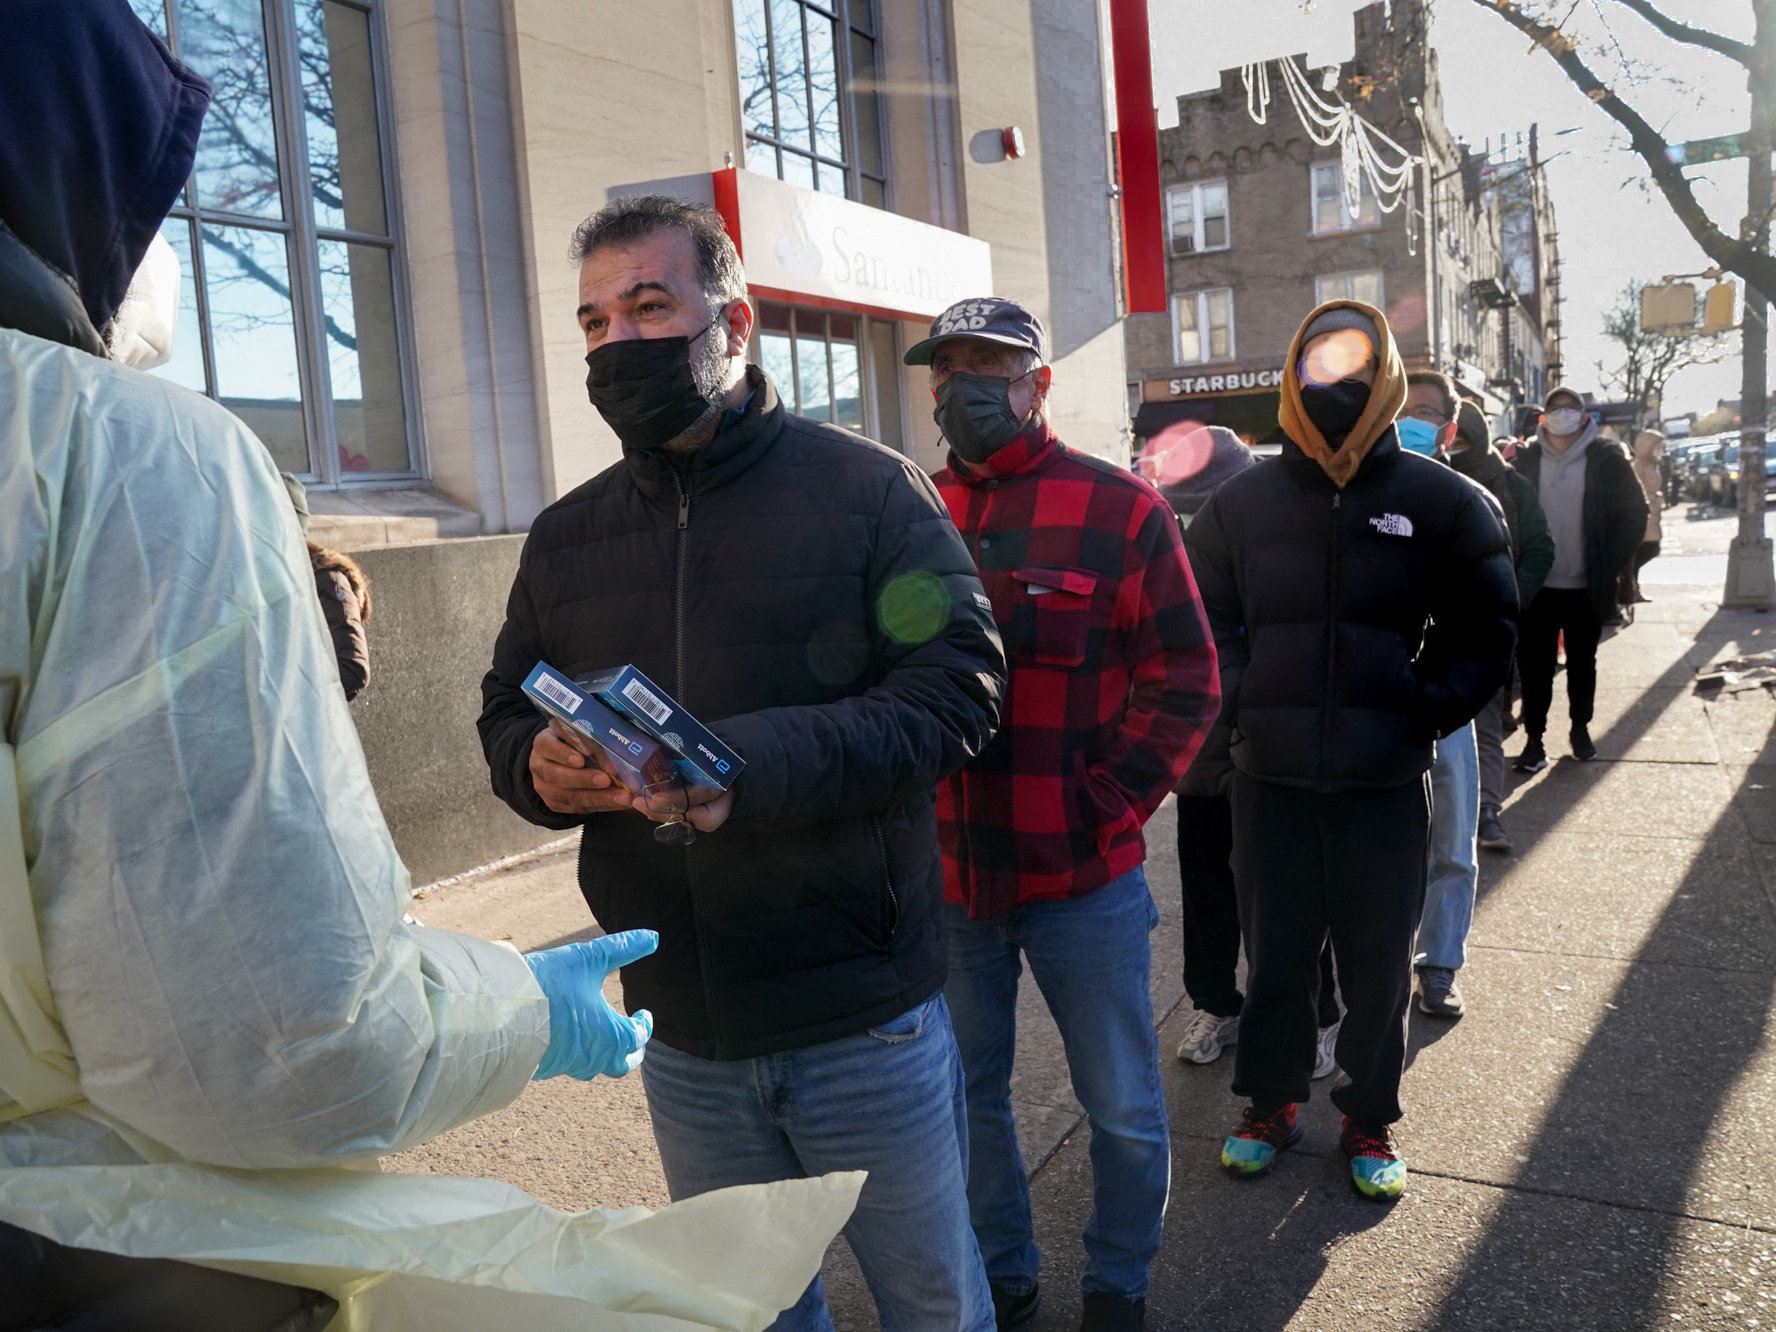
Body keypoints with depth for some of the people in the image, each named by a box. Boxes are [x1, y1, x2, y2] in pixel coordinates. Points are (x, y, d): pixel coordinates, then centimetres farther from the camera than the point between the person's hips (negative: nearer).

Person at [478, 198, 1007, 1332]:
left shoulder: (865, 490, -8)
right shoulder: (566, 537, 7)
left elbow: (960, 685, -15)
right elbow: (506, 718, 12)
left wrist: (761, 763, -29)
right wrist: (538, 766, -13)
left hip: (865, 1018, -4)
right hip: (680, 1031, 4)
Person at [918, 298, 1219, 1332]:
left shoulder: (1120, 508, -5)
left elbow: (1184, 683, -6)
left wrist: (1105, 806, -13)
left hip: (1083, 877, -3)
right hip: (943, 875, 3)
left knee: (1123, 1107, 13)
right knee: (967, 1094, 19)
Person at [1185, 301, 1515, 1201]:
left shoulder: (1443, 503, 0)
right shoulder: (1243, 502, 3)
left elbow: (1483, 634, 5)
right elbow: (1202, 619, 10)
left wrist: (1421, 716, -6)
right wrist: (1243, 704, -2)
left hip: (1387, 785, -1)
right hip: (1270, 780, 1)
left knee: (1379, 964, 11)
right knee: (1275, 956, 13)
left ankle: (1369, 1120, 33)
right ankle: (1271, 1104, 34)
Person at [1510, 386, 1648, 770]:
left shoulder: (1606, 459, -2)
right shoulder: (1525, 459, 1)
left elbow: (1634, 515, 0)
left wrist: (1610, 567, -7)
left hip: (1585, 587, 0)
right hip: (1536, 585, 0)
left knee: (1582, 662, 14)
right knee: (1535, 664, 2)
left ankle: (1580, 728, 30)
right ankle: (1534, 738, 10)